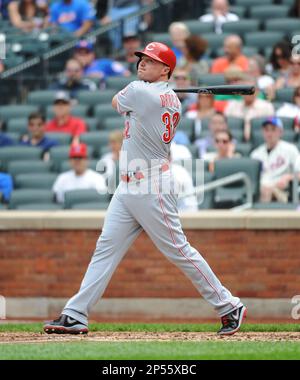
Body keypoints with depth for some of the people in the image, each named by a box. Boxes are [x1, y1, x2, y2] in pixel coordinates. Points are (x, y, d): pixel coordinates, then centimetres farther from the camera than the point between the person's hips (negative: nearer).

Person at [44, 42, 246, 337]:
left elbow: (116, 102, 7)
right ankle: (75, 315, 2)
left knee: (178, 250, -5)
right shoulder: (172, 100, 12)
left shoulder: (139, 91, -13)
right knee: (106, 248, 4)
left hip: (152, 189, -10)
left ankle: (229, 307, 3)